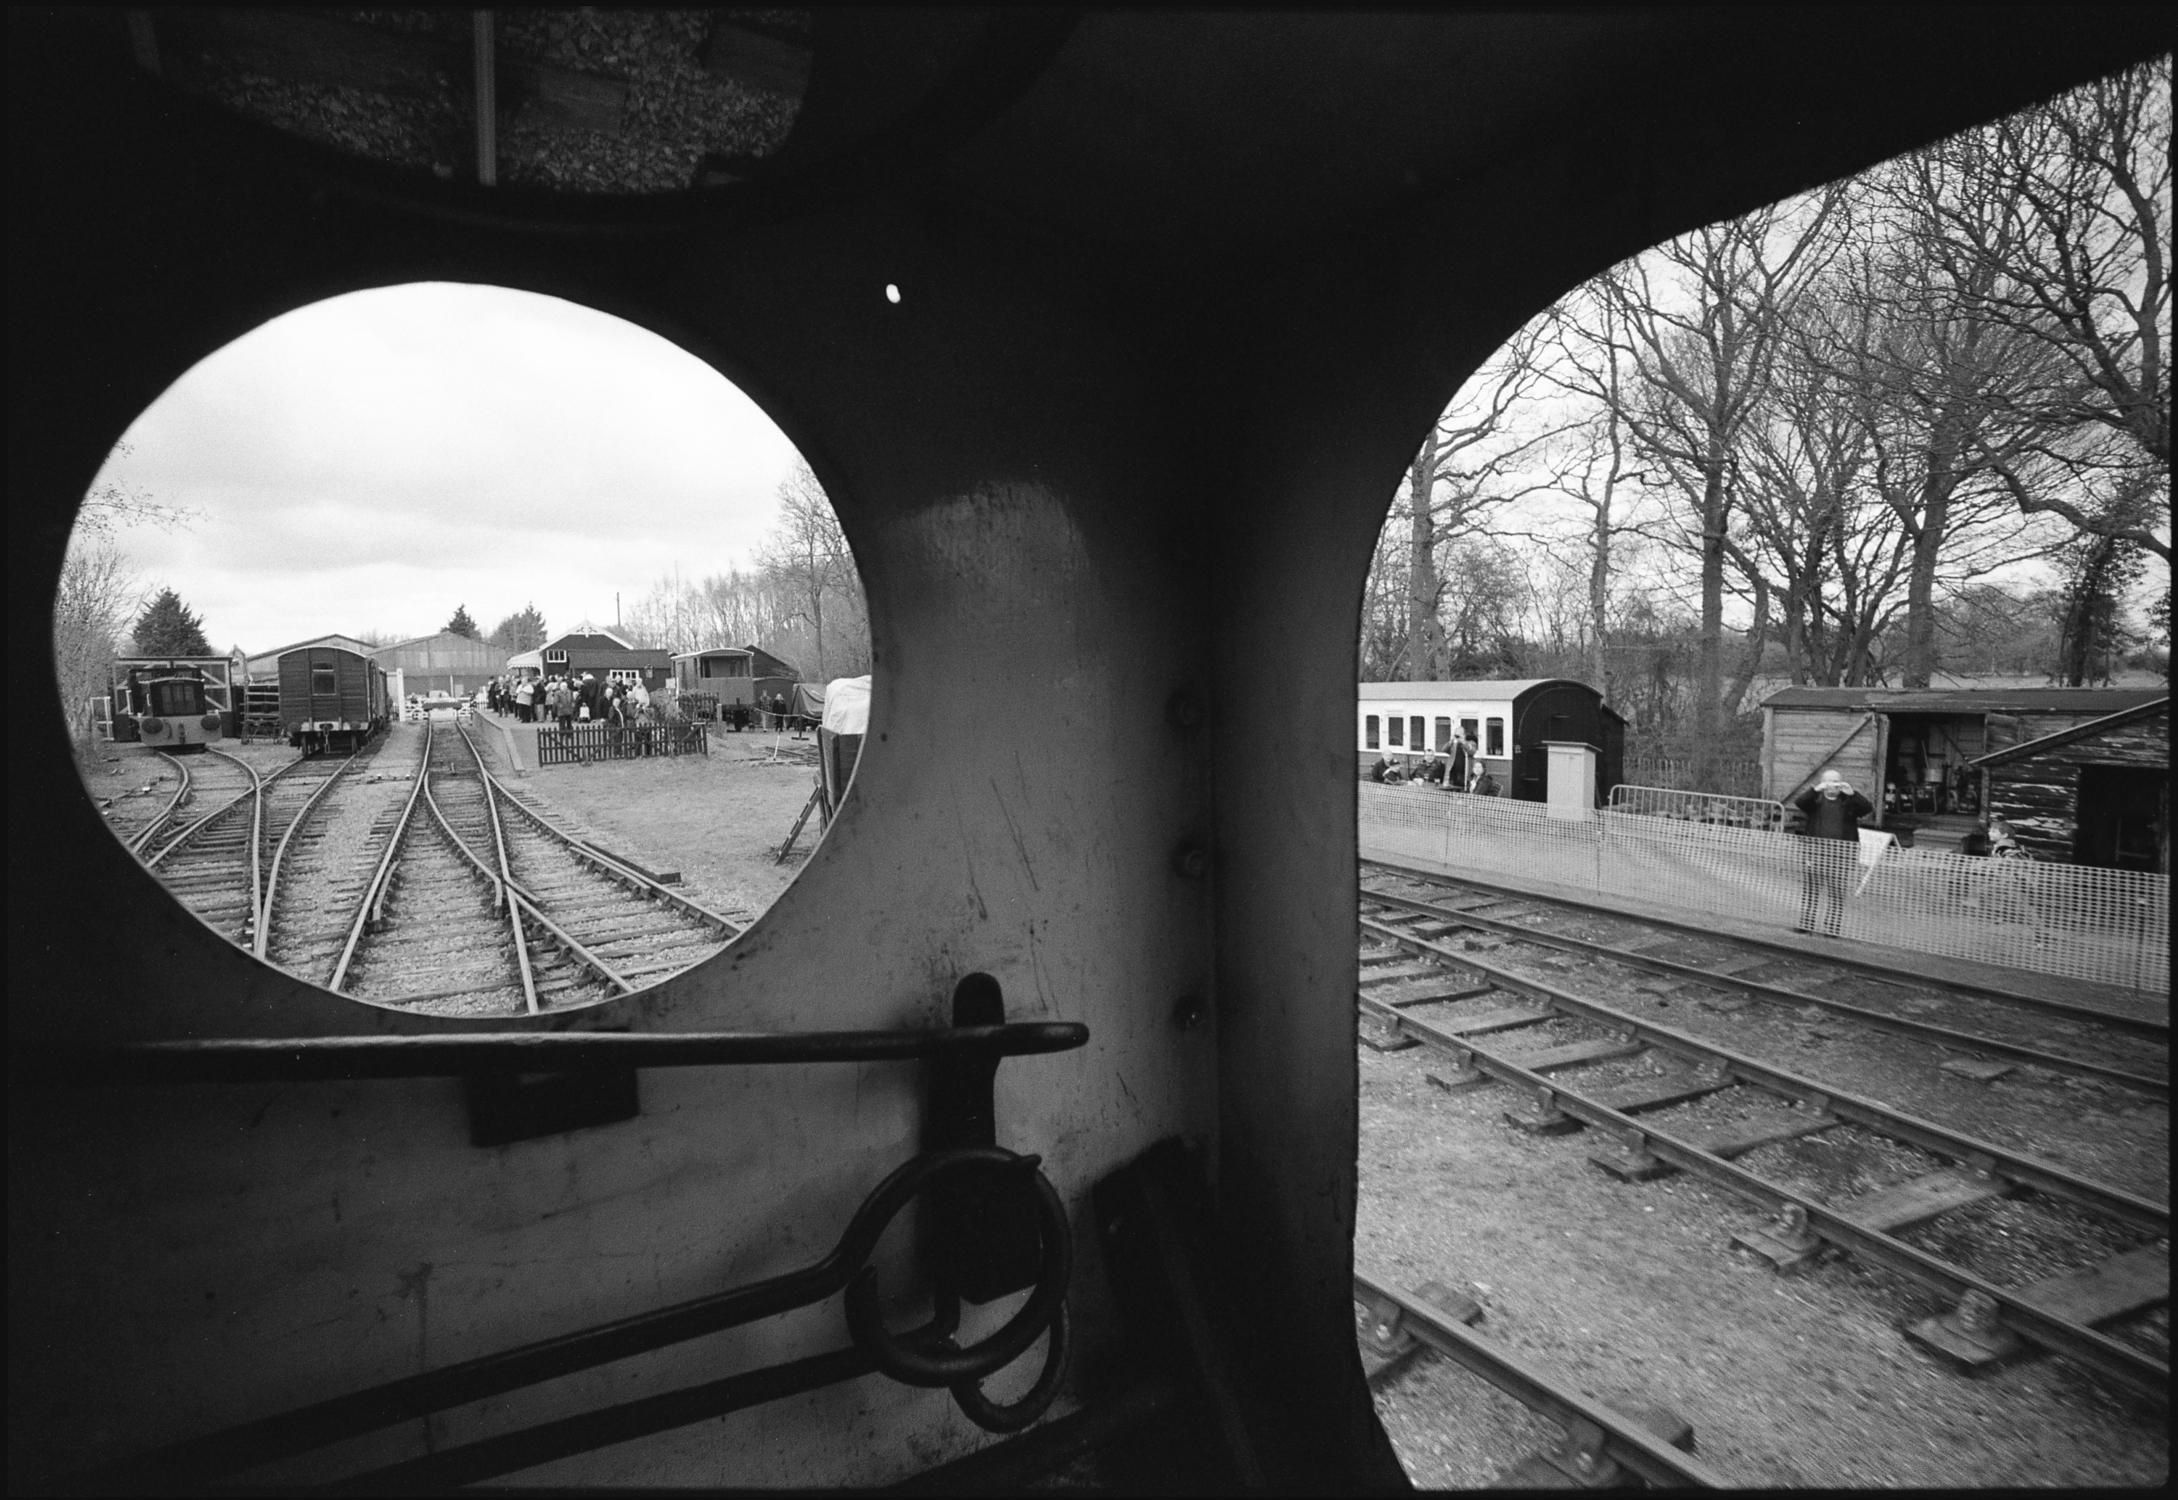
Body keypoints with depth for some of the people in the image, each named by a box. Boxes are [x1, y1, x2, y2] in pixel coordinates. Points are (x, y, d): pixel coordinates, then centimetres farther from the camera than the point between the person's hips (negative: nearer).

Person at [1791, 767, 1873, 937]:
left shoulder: (1849, 801, 9)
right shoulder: (1815, 799, 7)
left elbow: (1868, 808, -5)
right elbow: (1798, 802, -11)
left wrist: (1852, 794, -17)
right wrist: (1815, 789, -23)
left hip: (1842, 854, 0)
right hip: (1814, 851, 0)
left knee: (1837, 893, -1)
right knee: (1809, 889, 3)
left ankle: (1832, 929, 5)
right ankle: (1805, 924, 10)